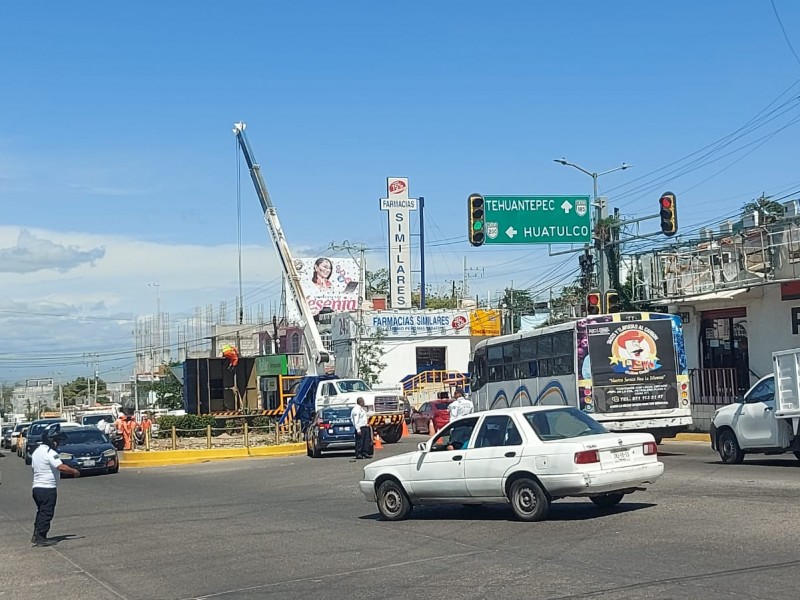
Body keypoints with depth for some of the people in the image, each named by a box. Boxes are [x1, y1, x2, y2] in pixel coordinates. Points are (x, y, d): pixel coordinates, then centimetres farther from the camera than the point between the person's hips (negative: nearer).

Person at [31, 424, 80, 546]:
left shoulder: (36, 451, 13)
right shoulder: (50, 452, -17)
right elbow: (61, 467, -26)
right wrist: (74, 471, -12)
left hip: (37, 486, 9)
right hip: (48, 488, -9)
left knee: (41, 512, 17)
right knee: (46, 513, -3)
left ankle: (36, 536, 19)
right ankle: (40, 537, -3)